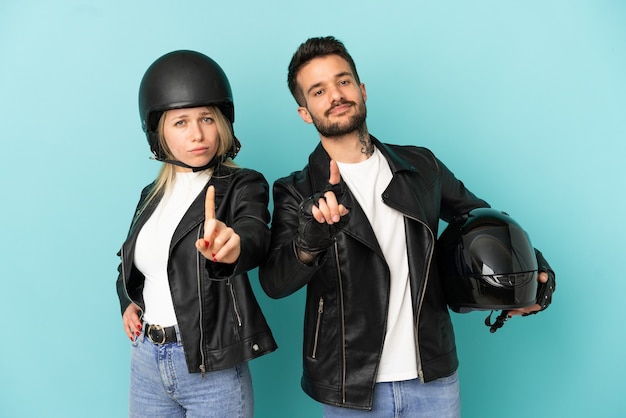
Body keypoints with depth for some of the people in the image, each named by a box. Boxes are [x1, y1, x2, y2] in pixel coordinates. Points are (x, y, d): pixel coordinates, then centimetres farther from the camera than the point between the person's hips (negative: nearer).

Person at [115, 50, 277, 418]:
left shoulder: (242, 186, -9)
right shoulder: (153, 194, 7)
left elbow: (255, 234, -30)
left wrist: (233, 245, -52)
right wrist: (128, 302, 3)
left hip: (212, 369, -5)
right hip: (146, 362, 5)